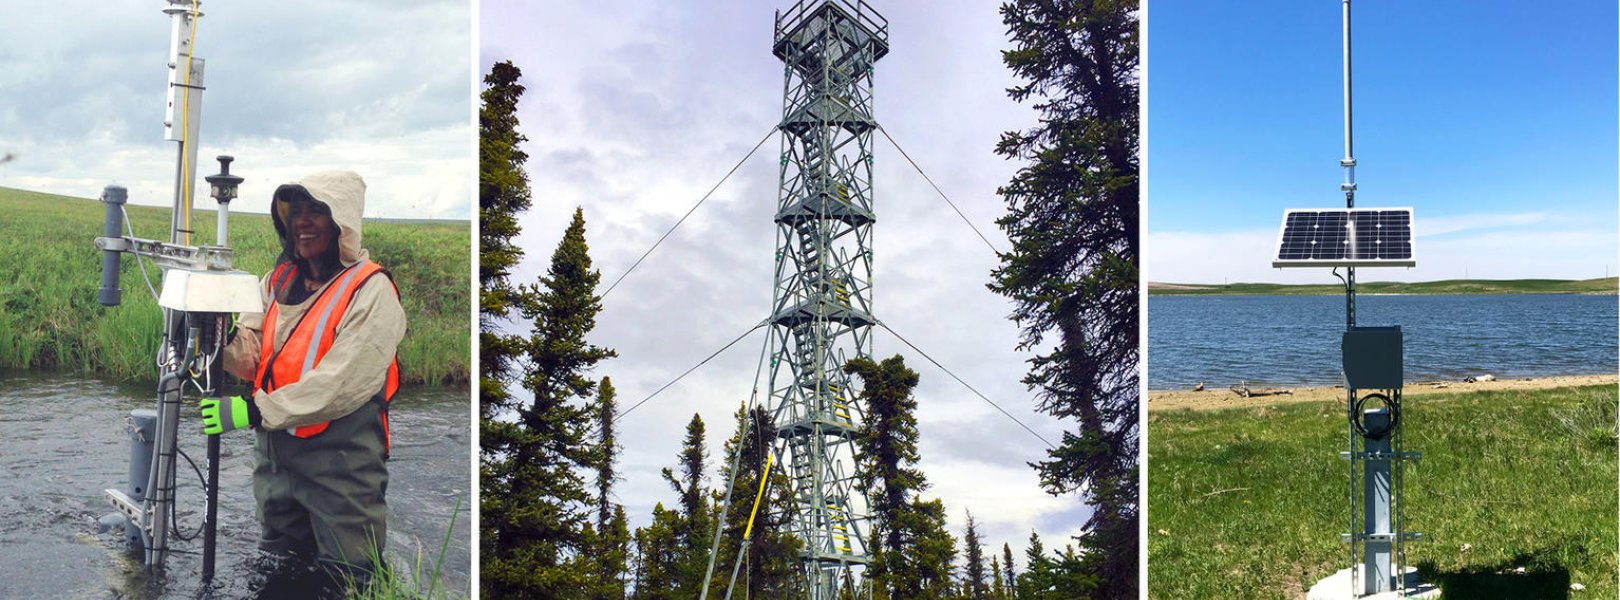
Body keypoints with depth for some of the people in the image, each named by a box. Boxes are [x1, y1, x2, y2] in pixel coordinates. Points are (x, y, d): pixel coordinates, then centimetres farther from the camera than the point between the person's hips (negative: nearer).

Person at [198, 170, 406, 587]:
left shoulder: (371, 292, -15)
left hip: (340, 467, -7)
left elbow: (341, 383, -25)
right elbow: (252, 353, 4)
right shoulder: (279, 280, 9)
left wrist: (253, 411, -27)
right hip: (276, 456, 7)